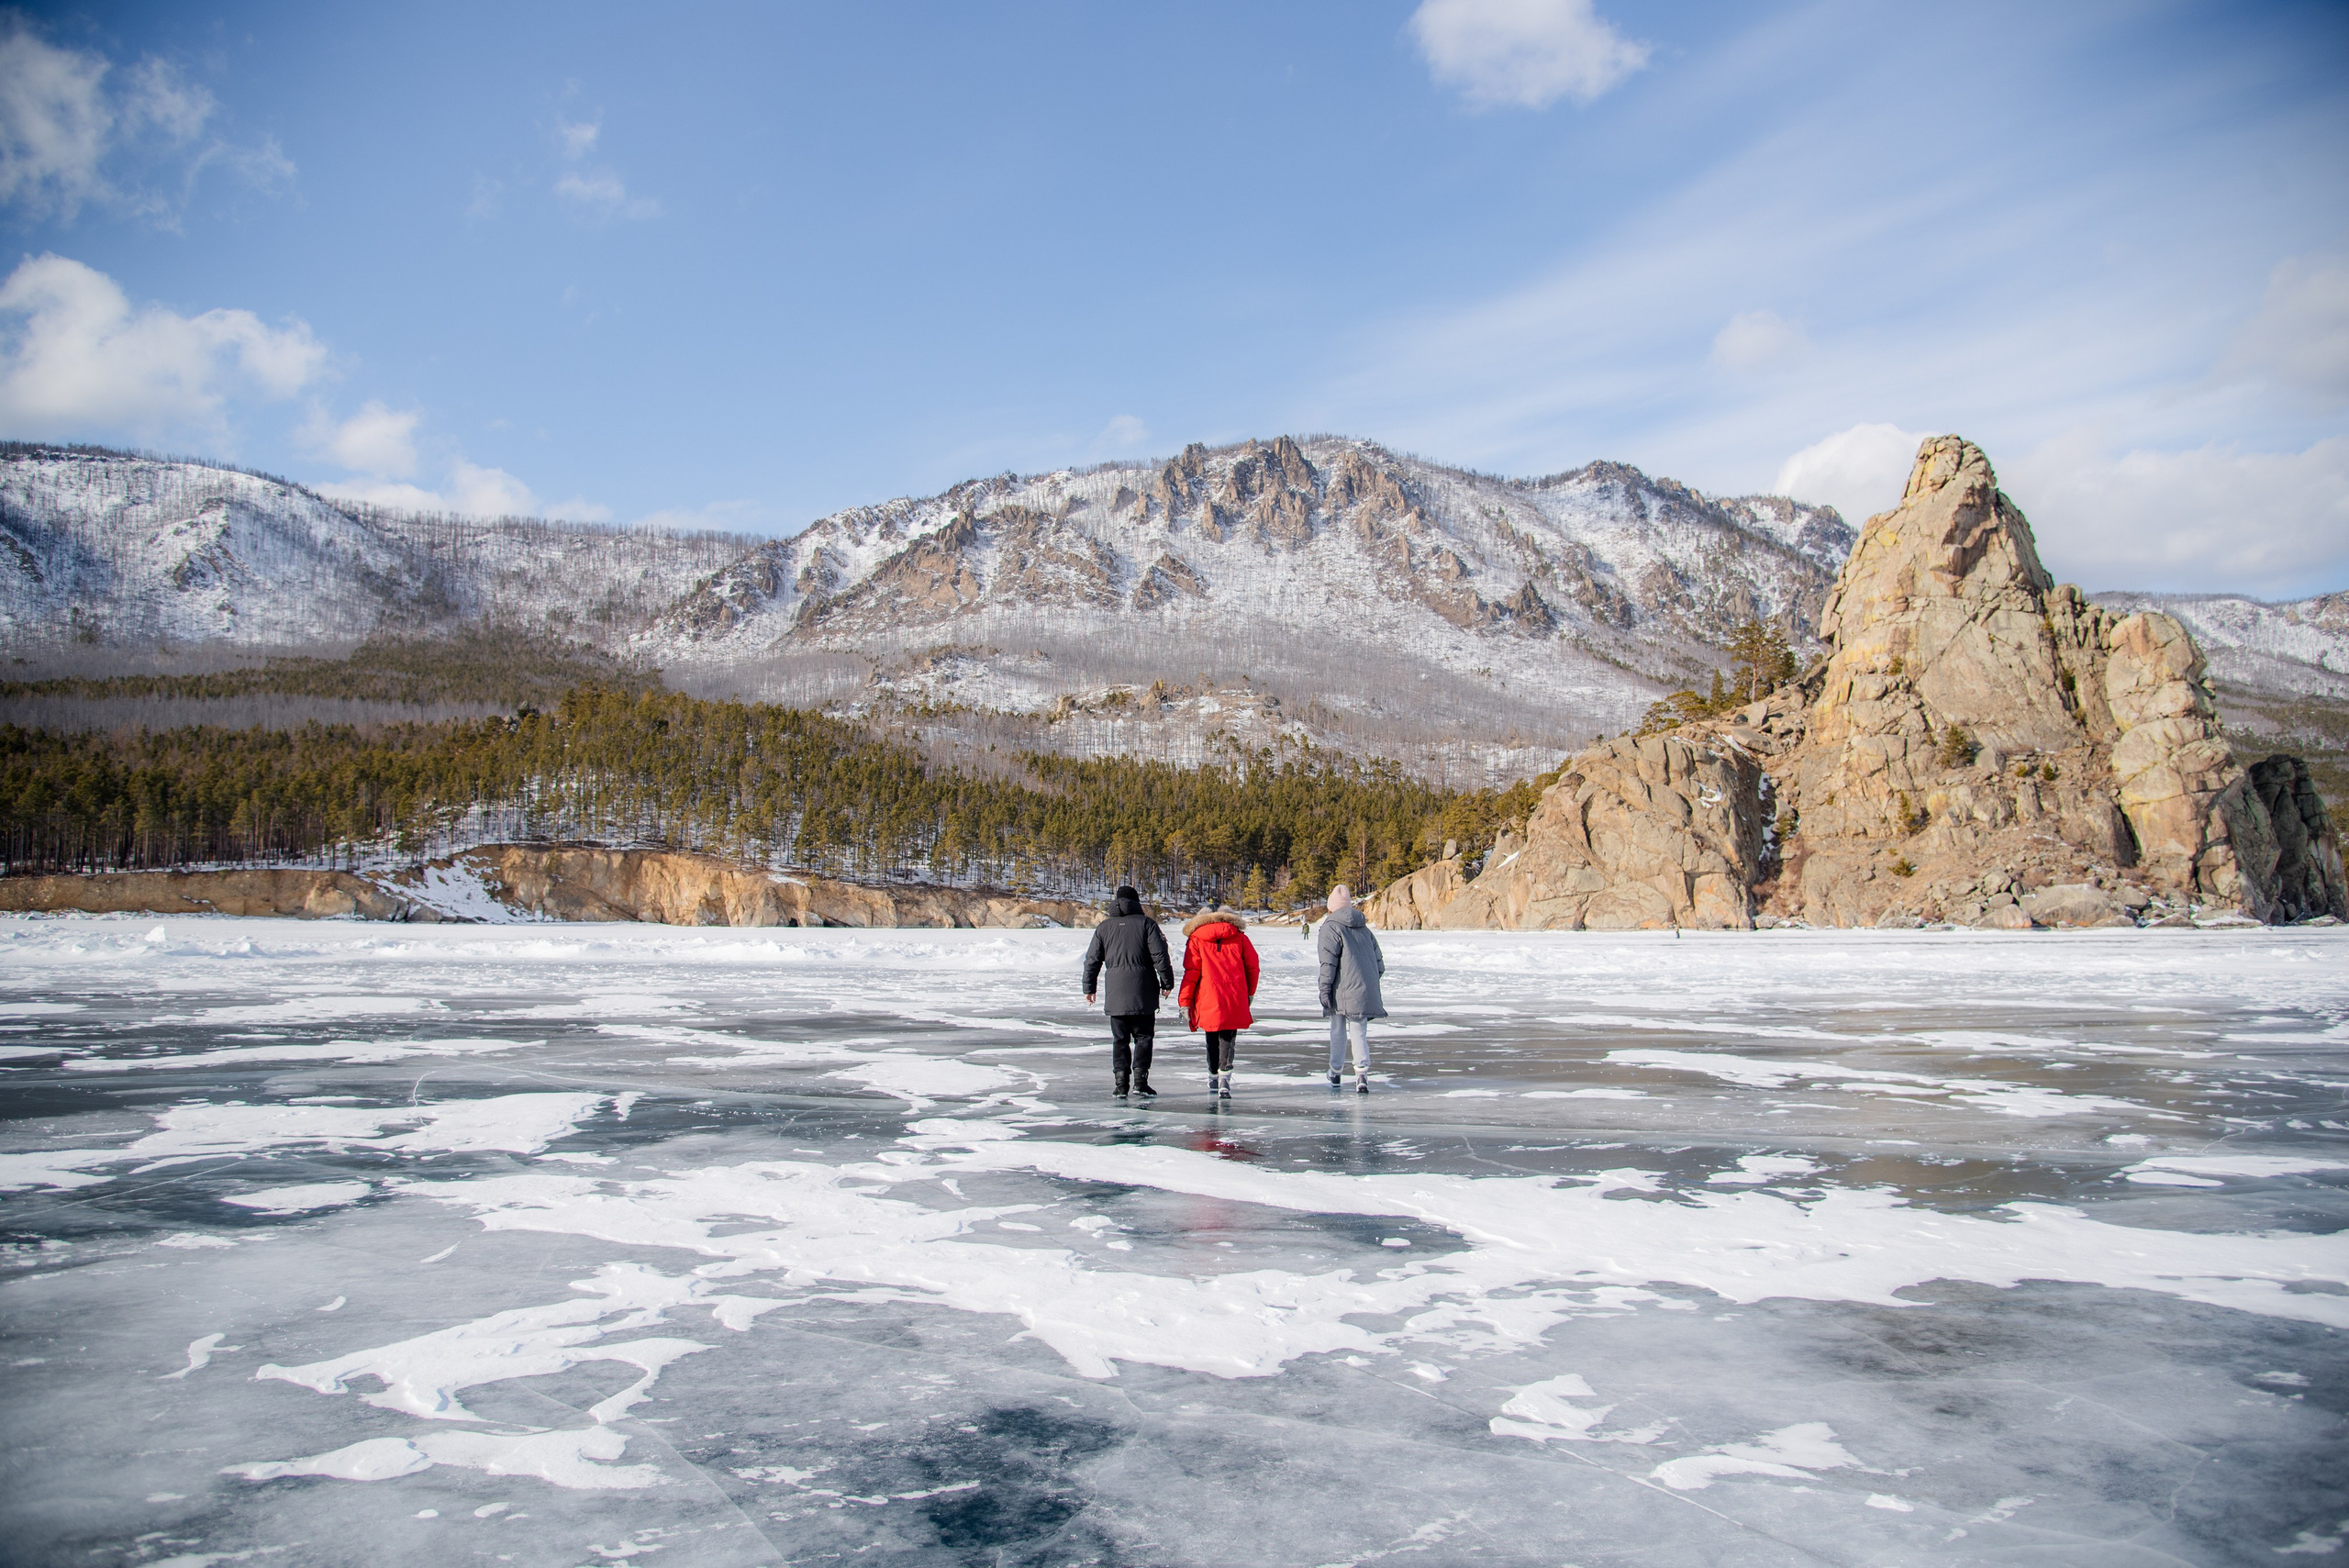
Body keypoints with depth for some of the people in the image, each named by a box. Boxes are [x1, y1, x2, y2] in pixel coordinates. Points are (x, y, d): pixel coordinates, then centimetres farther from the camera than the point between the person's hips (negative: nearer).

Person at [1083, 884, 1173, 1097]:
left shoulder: (1104, 927, 9)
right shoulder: (1146, 923, 1)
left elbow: (1092, 960, 10)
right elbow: (1159, 956, -6)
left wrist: (1089, 988, 18)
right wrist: (1167, 982, 2)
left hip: (1115, 993, 2)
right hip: (1143, 992, -2)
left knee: (1120, 1039, 8)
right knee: (1143, 1036, 5)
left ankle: (1121, 1081, 1)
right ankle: (1140, 1079, -4)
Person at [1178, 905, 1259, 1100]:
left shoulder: (1195, 939, 5)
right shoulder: (1239, 936, 11)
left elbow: (1191, 972, -2)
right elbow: (1252, 966, 11)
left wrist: (1185, 1001, 0)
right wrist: (1250, 992, 23)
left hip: (1208, 999, 0)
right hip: (1235, 999, 0)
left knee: (1212, 1039, 14)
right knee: (1227, 1037, 1)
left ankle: (1213, 1078, 23)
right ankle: (1224, 1077, -16)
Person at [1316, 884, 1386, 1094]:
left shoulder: (1331, 927, -5)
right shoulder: (1364, 928, 14)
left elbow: (1329, 961, -13)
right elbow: (1379, 960, 17)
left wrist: (1325, 988, -11)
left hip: (1342, 991, -5)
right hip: (1366, 990, 5)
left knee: (1338, 1031, 11)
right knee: (1360, 1032, 5)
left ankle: (1335, 1072, 22)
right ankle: (1362, 1073, -10)